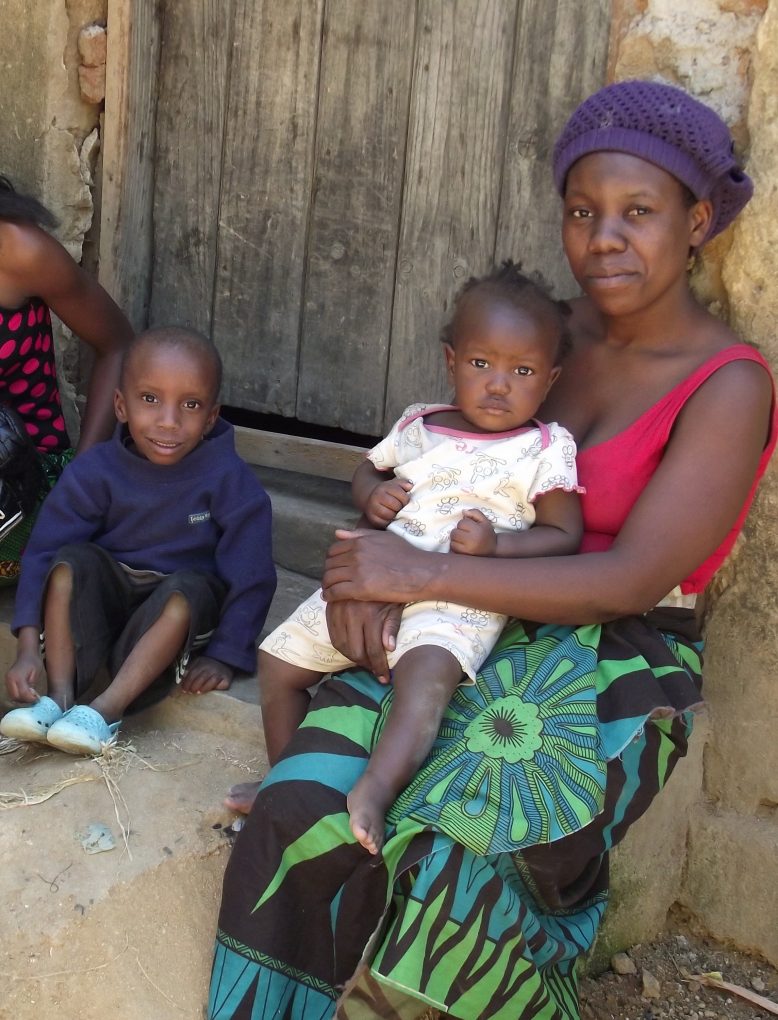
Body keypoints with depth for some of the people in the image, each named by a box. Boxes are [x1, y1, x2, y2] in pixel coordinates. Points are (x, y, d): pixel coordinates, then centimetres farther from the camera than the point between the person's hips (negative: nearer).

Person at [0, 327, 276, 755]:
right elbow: (42, 553, -17)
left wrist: (224, 656, -20)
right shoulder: (94, 472, -14)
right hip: (105, 597, 2)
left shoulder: (231, 481, -17)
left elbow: (250, 577, -15)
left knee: (187, 589, -33)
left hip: (185, 609, -2)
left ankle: (108, 708, -35)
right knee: (72, 561, -25)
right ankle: (61, 696, -27)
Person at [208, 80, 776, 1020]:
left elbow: (633, 579, -17)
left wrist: (423, 575, -19)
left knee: (447, 863, -28)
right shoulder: (557, 333, 8)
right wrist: (373, 569, -11)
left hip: (619, 668, -4)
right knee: (310, 813, -20)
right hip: (486, 633, 5)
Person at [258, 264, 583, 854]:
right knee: (279, 659, 10)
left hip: (461, 600, -6)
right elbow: (367, 469, 27)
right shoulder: (418, 426, 12)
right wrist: (372, 495, 1)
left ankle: (375, 791, -48)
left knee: (428, 668, -40)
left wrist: (495, 544, -20)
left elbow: (565, 536, -3)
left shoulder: (545, 451, -1)